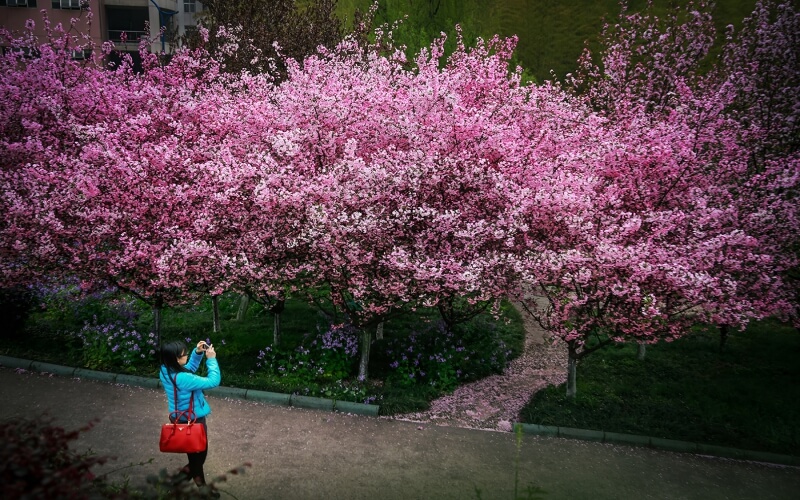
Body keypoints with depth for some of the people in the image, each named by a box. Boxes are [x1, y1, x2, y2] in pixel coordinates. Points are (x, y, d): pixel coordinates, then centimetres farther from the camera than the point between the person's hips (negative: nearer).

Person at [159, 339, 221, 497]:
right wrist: (211, 359, -23)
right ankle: (200, 484, 35)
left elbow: (189, 369, 8)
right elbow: (213, 381, -32)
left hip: (180, 418, 8)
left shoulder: (166, 371, -10)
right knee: (199, 453, 16)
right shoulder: (183, 379, -37)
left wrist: (197, 353, -6)